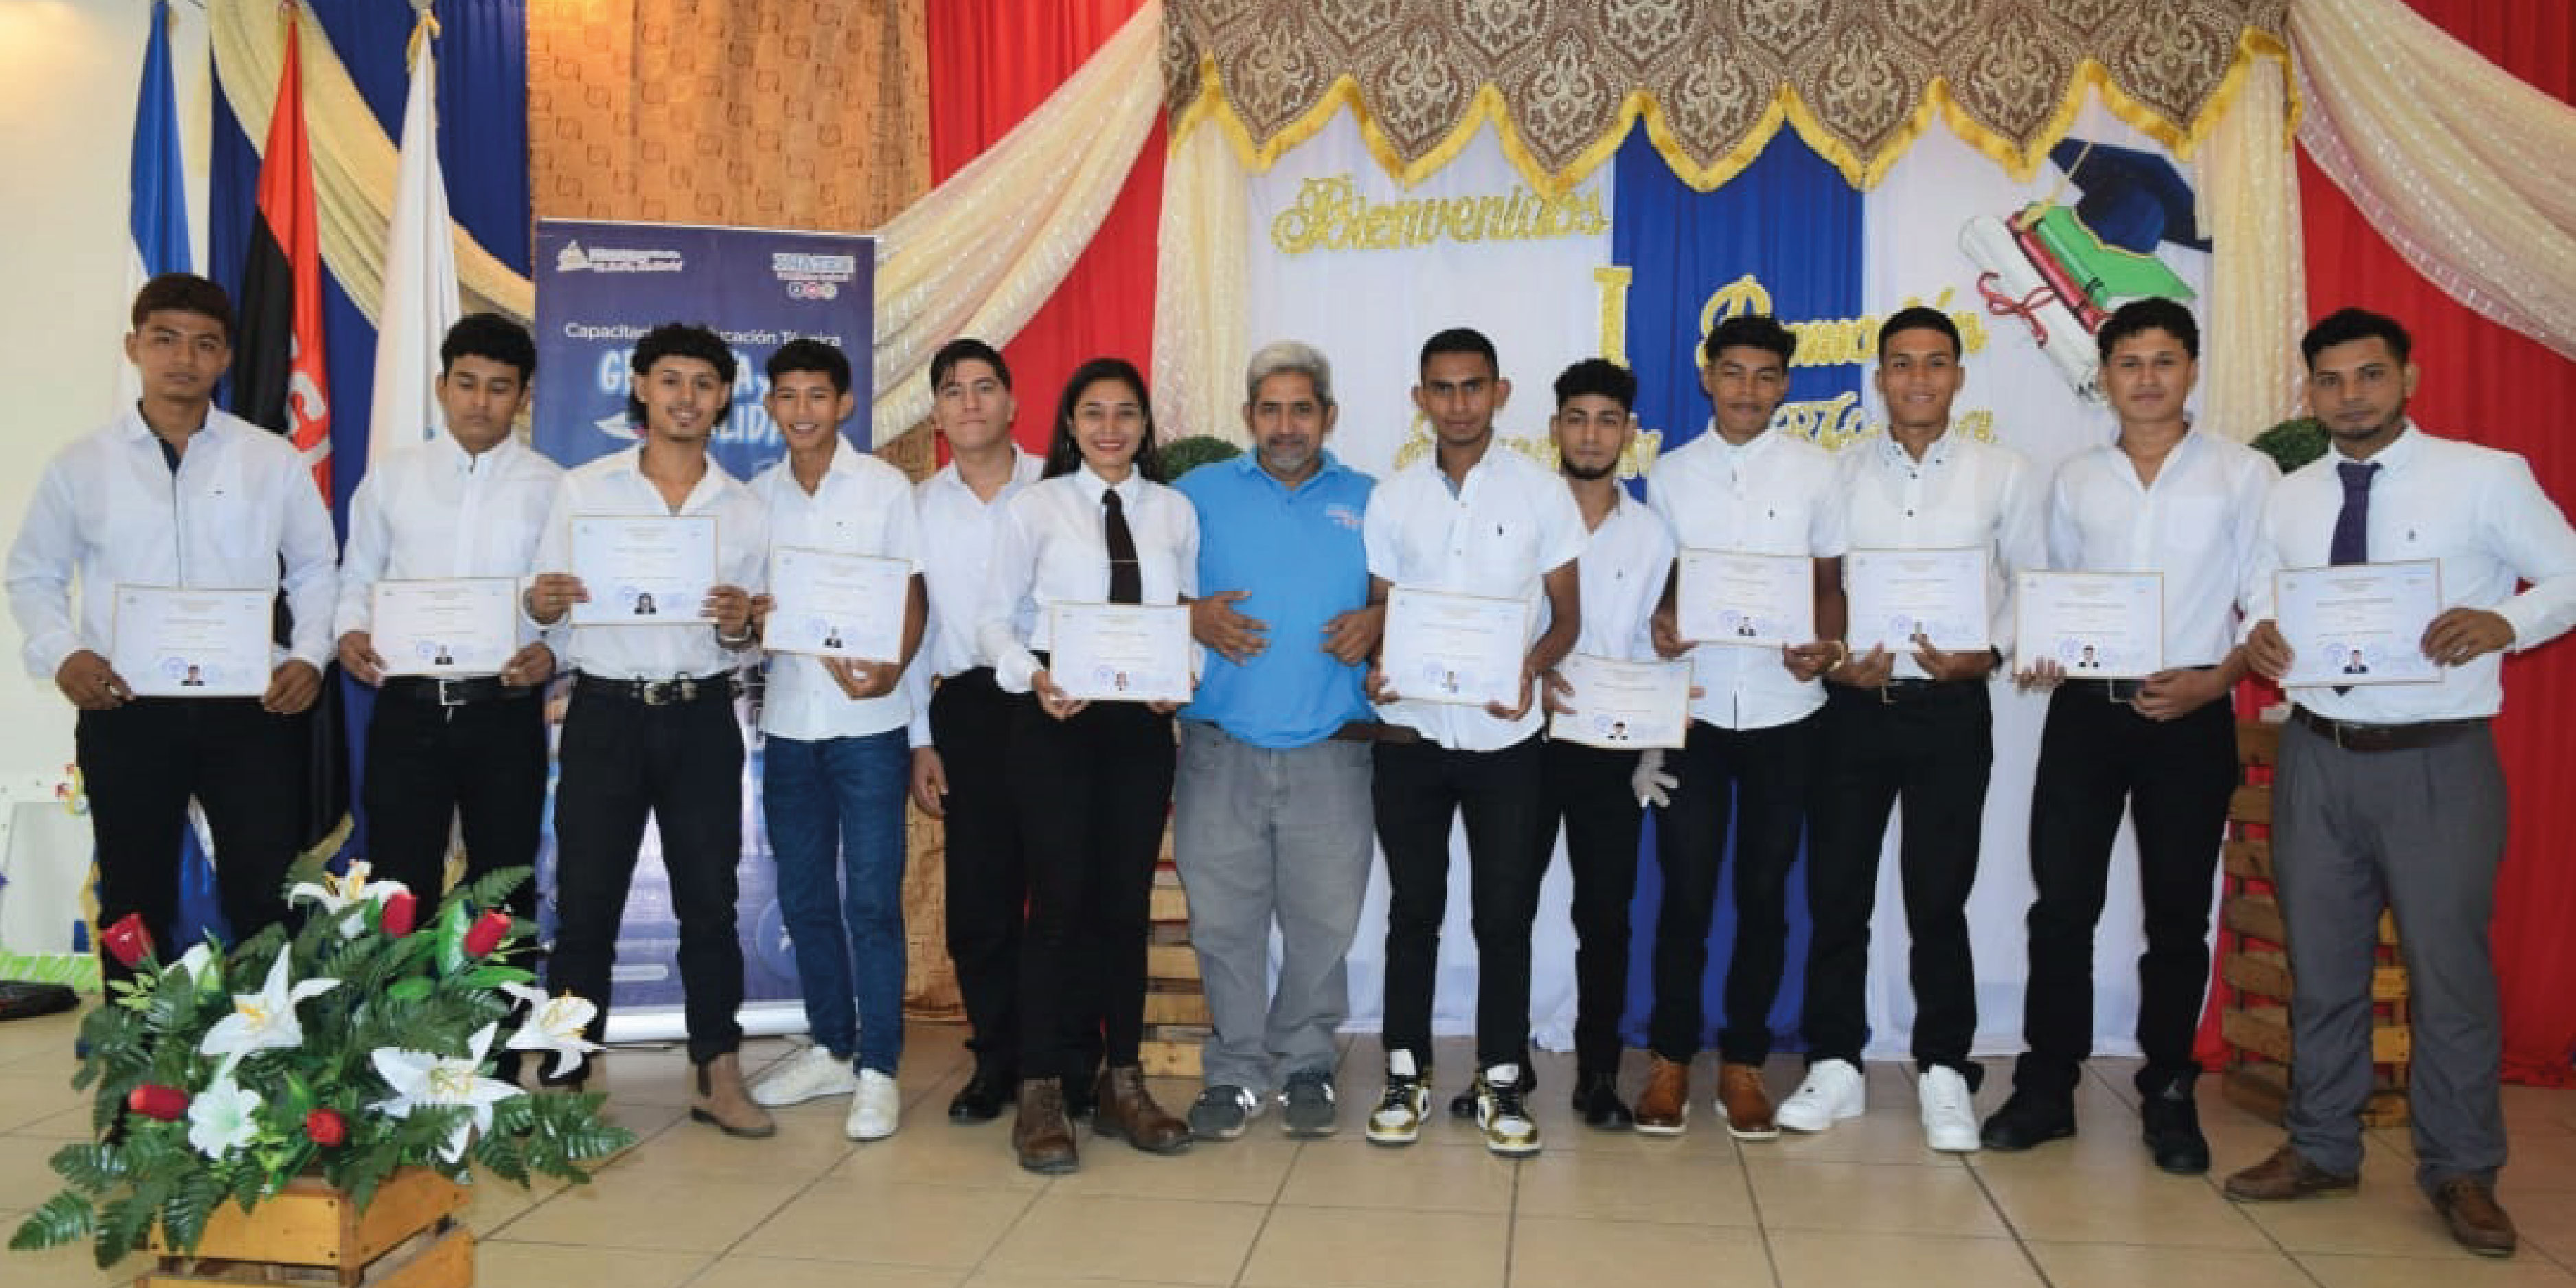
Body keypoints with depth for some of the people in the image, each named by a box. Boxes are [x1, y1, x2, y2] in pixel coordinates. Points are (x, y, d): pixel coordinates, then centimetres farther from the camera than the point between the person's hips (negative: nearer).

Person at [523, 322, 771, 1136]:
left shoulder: (745, 510, 8)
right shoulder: (582, 489, 4)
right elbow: (542, 608, 5)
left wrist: (740, 627, -11)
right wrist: (545, 600, -17)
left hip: (703, 718, 1)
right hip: (606, 711, -1)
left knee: (710, 899, 5)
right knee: (586, 901, 2)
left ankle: (717, 1075, 14)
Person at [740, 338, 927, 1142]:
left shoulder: (884, 487, -1)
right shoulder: (758, 496, 10)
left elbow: (913, 593, -1)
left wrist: (891, 668, -19)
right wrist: (749, 615, -10)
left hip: (867, 721, -4)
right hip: (788, 720, 4)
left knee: (872, 899, -3)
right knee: (804, 896, 11)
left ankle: (877, 1070, 6)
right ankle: (831, 1049, 25)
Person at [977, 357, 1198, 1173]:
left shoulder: (1175, 511, 9)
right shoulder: (1036, 507, 1)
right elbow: (996, 617, -1)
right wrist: (1031, 676, -18)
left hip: (1143, 722, 3)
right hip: (1055, 718, -3)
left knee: (1128, 900, 9)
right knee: (1059, 900, -3)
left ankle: (1122, 1082, 21)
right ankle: (1041, 1095, 8)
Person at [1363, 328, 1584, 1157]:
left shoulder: (1541, 493, 1)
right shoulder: (1392, 500, 6)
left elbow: (1567, 615, 3)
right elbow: (1380, 612, 10)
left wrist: (1533, 666, -17)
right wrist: (1375, 671, -12)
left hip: (1505, 737, -1)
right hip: (1412, 733, 1)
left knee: (1506, 915, 4)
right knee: (1413, 911, 9)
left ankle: (1501, 1082, 17)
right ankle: (1406, 1075, 20)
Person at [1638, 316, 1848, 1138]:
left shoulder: (1815, 473, 3)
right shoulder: (1671, 475, 6)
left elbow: (1830, 583, 7)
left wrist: (1824, 647, -13)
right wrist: (1660, 623, -12)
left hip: (1784, 712, 0)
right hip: (1693, 709, 0)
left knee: (1764, 894, 8)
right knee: (1685, 894, 2)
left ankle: (1744, 1061, 21)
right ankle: (1671, 1058, 16)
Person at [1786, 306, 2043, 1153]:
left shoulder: (2003, 475, 5)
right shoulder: (1839, 473, 5)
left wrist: (1987, 656, -10)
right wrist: (1830, 660, -10)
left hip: (1951, 708, -1)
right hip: (1853, 703, 1)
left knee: (1939, 899, 5)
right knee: (1837, 893, 5)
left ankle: (1945, 1073, 18)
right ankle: (1834, 1065, 18)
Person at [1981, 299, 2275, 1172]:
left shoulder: (2245, 474, 2)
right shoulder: (2075, 481, 11)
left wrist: (2215, 680, -14)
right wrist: (2039, 656, -5)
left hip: (2191, 717, -2)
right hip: (2084, 709, 2)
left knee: (2178, 914, 8)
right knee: (2061, 905, 2)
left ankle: (2168, 1095, 21)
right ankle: (2047, 1086, 13)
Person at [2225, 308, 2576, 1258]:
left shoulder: (2486, 478, -4)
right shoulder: (2288, 498, 8)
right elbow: (2259, 596, 13)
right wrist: (2258, 636, -10)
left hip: (2438, 761, -4)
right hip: (2317, 755, 4)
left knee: (2450, 966, 3)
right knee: (2320, 963, 12)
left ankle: (2460, 1172, 21)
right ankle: (2321, 1149, 27)